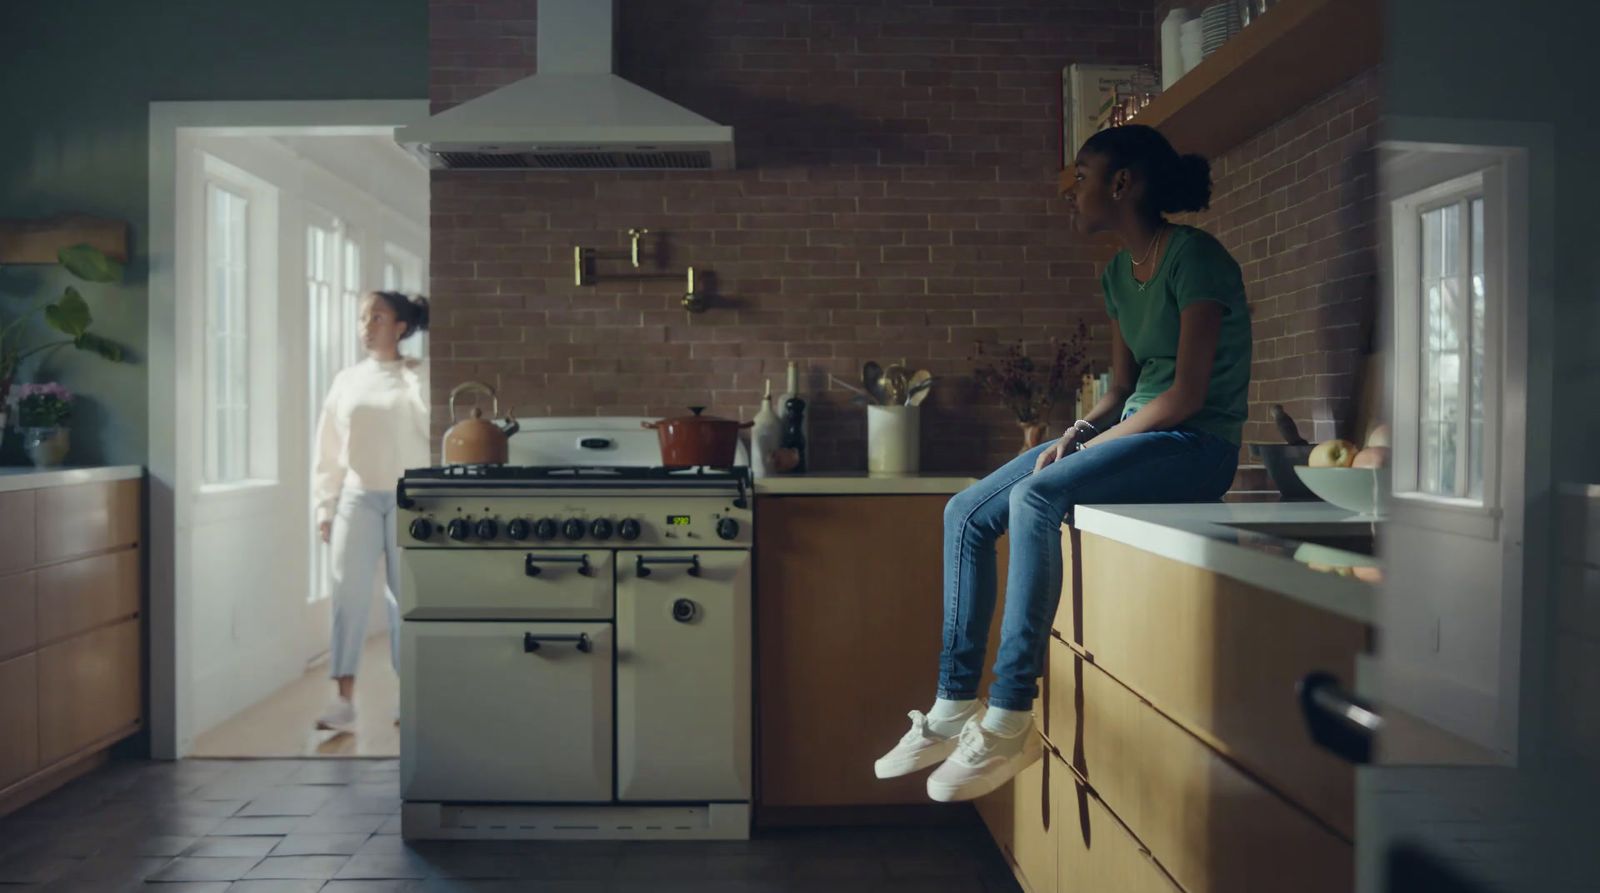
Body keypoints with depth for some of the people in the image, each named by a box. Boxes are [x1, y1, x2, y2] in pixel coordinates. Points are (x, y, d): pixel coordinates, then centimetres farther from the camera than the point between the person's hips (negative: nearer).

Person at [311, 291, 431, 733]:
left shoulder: (420, 376, 1)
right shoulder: (346, 380, 9)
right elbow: (328, 449, 9)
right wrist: (324, 506, 6)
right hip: (357, 497, 3)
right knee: (347, 595, -4)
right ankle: (344, 702, -2)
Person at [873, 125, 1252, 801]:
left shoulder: (1194, 258, -11)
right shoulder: (1117, 274, 15)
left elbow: (1188, 393, -17)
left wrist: (1088, 447, -14)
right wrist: (1077, 433, -3)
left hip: (1198, 445, -9)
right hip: (1133, 434, 9)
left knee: (1036, 497, -33)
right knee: (966, 513, -5)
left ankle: (1009, 720, -28)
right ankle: (955, 707, -4)